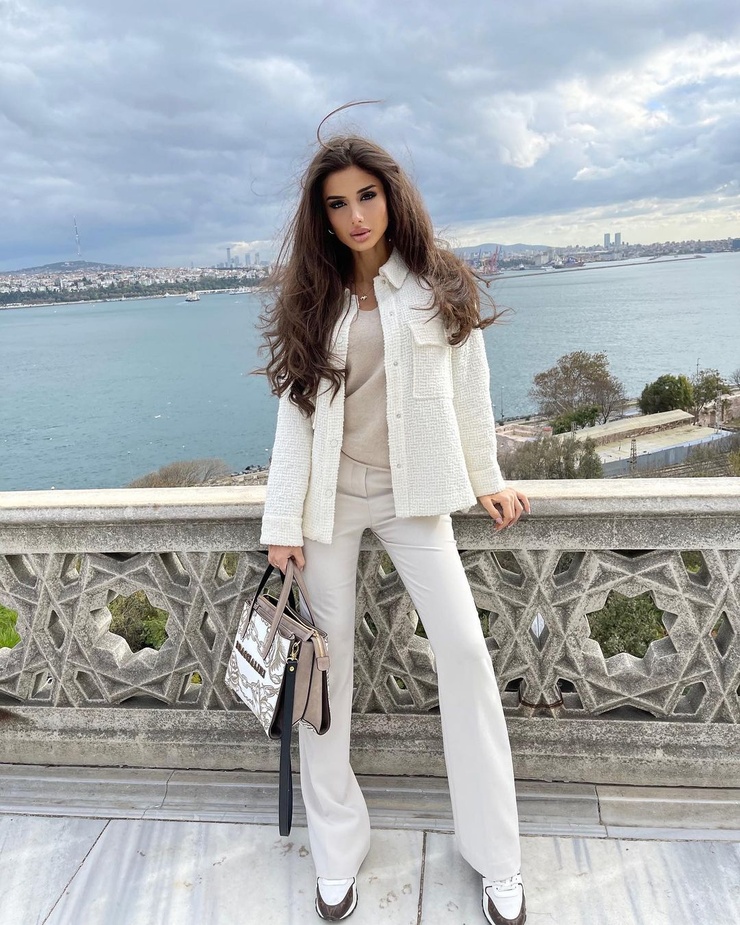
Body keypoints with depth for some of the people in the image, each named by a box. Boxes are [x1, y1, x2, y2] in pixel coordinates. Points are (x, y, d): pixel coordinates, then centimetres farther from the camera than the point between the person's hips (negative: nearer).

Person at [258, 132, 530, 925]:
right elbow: (294, 412, 1)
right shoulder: (311, 300, 5)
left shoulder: (439, 287, 3)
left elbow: (467, 391, 7)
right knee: (329, 655, 4)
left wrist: (486, 479, 8)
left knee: (465, 649, -5)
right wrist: (283, 519, -4)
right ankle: (336, 850, 22)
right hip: (331, 495, 1)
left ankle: (496, 858, 13)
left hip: (412, 493, 0)